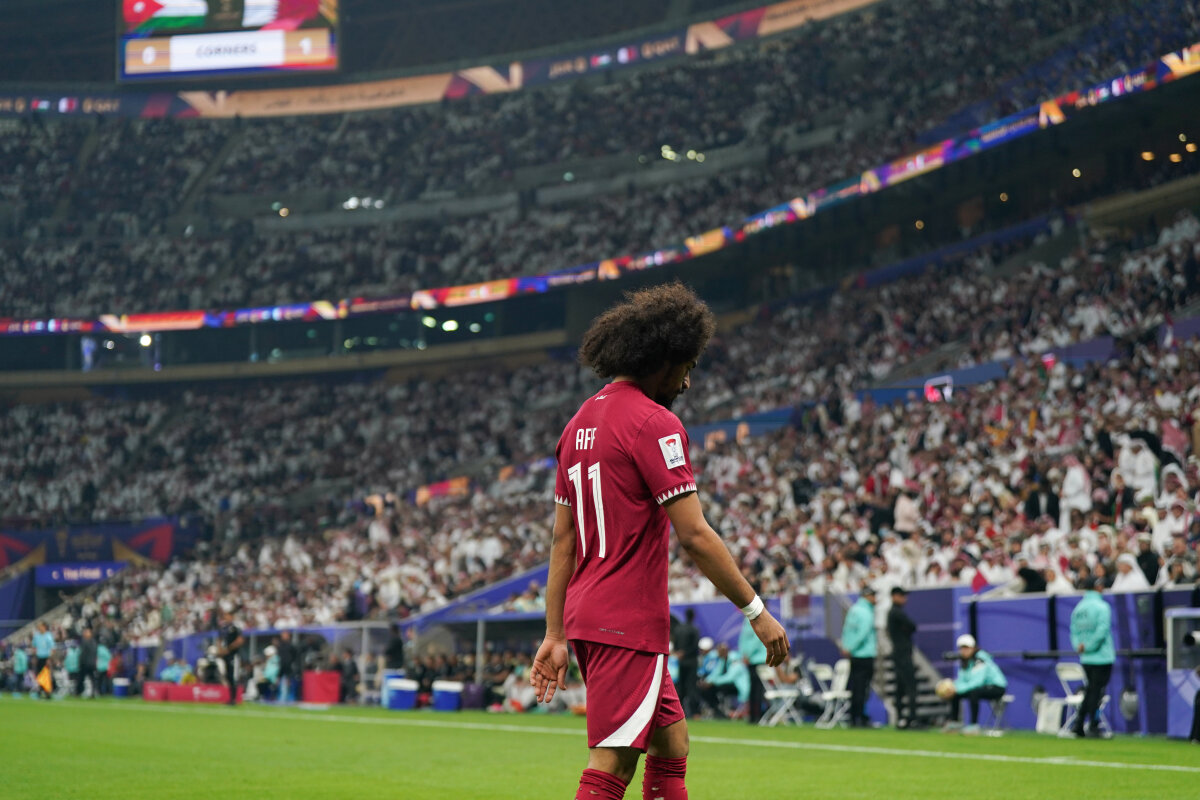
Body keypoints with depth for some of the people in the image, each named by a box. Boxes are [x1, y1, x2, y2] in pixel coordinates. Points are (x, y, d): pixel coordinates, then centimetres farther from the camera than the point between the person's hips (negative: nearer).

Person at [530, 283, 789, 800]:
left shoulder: (581, 422, 15)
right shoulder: (655, 423, -11)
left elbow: (562, 539, 16)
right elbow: (693, 535, -16)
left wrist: (555, 634, 17)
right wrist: (757, 611, -9)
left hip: (586, 617, 9)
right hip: (629, 623, -9)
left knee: (672, 742, 16)